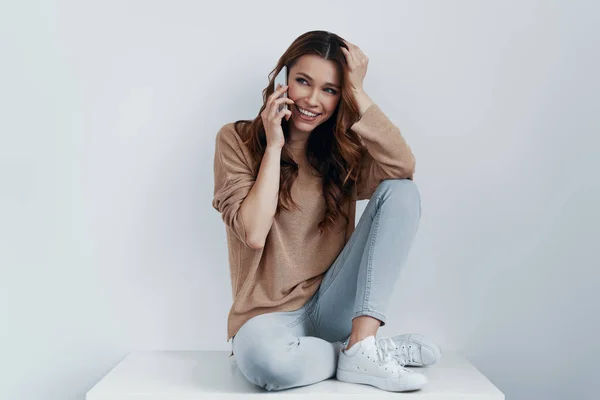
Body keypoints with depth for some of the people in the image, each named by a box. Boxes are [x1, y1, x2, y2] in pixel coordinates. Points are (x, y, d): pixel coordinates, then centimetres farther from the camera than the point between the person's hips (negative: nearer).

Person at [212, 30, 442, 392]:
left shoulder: (343, 149, 6)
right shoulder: (237, 140, -2)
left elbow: (404, 169, -16)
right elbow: (254, 234, -15)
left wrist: (357, 92, -12)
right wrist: (274, 147, -13)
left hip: (332, 306, 3)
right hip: (271, 316, -3)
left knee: (401, 192, -15)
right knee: (263, 358, -40)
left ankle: (362, 347, -22)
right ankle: (379, 348, -12)